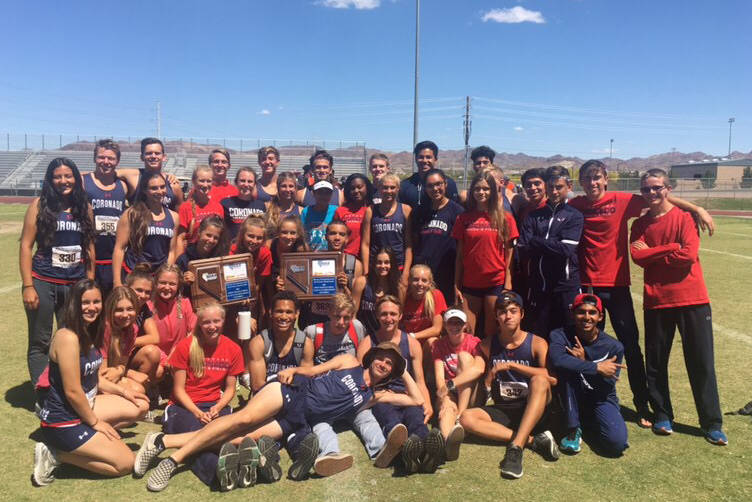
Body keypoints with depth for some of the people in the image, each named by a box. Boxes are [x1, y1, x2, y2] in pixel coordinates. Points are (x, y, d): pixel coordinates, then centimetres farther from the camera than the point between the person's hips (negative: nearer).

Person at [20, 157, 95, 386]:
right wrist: (27, 286, -10)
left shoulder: (85, 208, 7)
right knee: (40, 343, 4)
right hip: (43, 283, -3)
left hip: (75, 285, 3)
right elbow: (26, 245, -4)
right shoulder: (40, 205, -2)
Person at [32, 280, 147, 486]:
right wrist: (95, 422, -13)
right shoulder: (68, 337, -25)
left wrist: (123, 391, 6)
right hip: (63, 421, -9)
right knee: (126, 463, -6)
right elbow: (73, 391, -23)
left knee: (140, 407, 10)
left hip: (85, 407, 9)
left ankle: (91, 439, 6)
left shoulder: (89, 333, 4)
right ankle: (56, 455, 0)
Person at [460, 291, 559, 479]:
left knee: (539, 381, -32)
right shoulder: (487, 345, 6)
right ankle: (533, 440, -23)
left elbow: (550, 378, -20)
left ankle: (516, 447, -36)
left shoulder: (537, 343, -1)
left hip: (533, 411, -2)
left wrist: (511, 365, -21)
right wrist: (488, 378, -7)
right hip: (502, 412, 3)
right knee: (466, 418, -24)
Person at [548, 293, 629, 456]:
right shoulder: (560, 335, -14)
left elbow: (606, 388, -14)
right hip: (572, 400, -1)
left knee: (617, 443, -26)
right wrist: (596, 367, -34)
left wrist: (583, 363, -26)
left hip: (601, 400, 1)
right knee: (568, 368, -31)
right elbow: (557, 360, -36)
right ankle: (573, 429, -17)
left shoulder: (614, 347, -11)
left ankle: (587, 424, 11)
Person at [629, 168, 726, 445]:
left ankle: (712, 423, 15)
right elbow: (638, 256, -8)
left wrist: (652, 254, -7)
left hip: (692, 300, -3)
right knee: (655, 362, 8)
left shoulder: (684, 216, -2)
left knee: (702, 362, 4)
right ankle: (662, 415, 24)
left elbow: (689, 255, -15)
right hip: (656, 301, 3)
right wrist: (671, 248, -14)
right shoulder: (640, 224, 8)